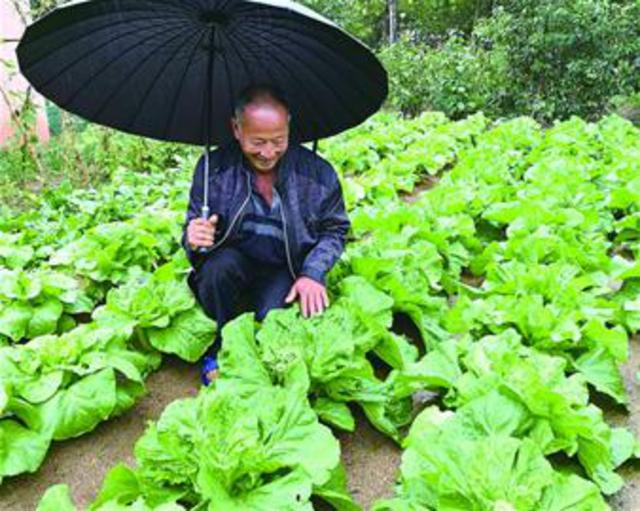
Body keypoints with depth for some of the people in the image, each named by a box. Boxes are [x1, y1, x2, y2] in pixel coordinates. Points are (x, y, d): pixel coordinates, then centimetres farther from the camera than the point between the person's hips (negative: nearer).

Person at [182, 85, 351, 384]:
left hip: (285, 270, -1)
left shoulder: (316, 172, -8)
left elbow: (335, 229, 1)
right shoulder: (214, 168, -8)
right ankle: (220, 350, -7)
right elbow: (193, 230, -2)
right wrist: (195, 238, -28)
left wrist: (312, 274, -15)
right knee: (221, 264, -33)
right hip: (233, 263, 1)